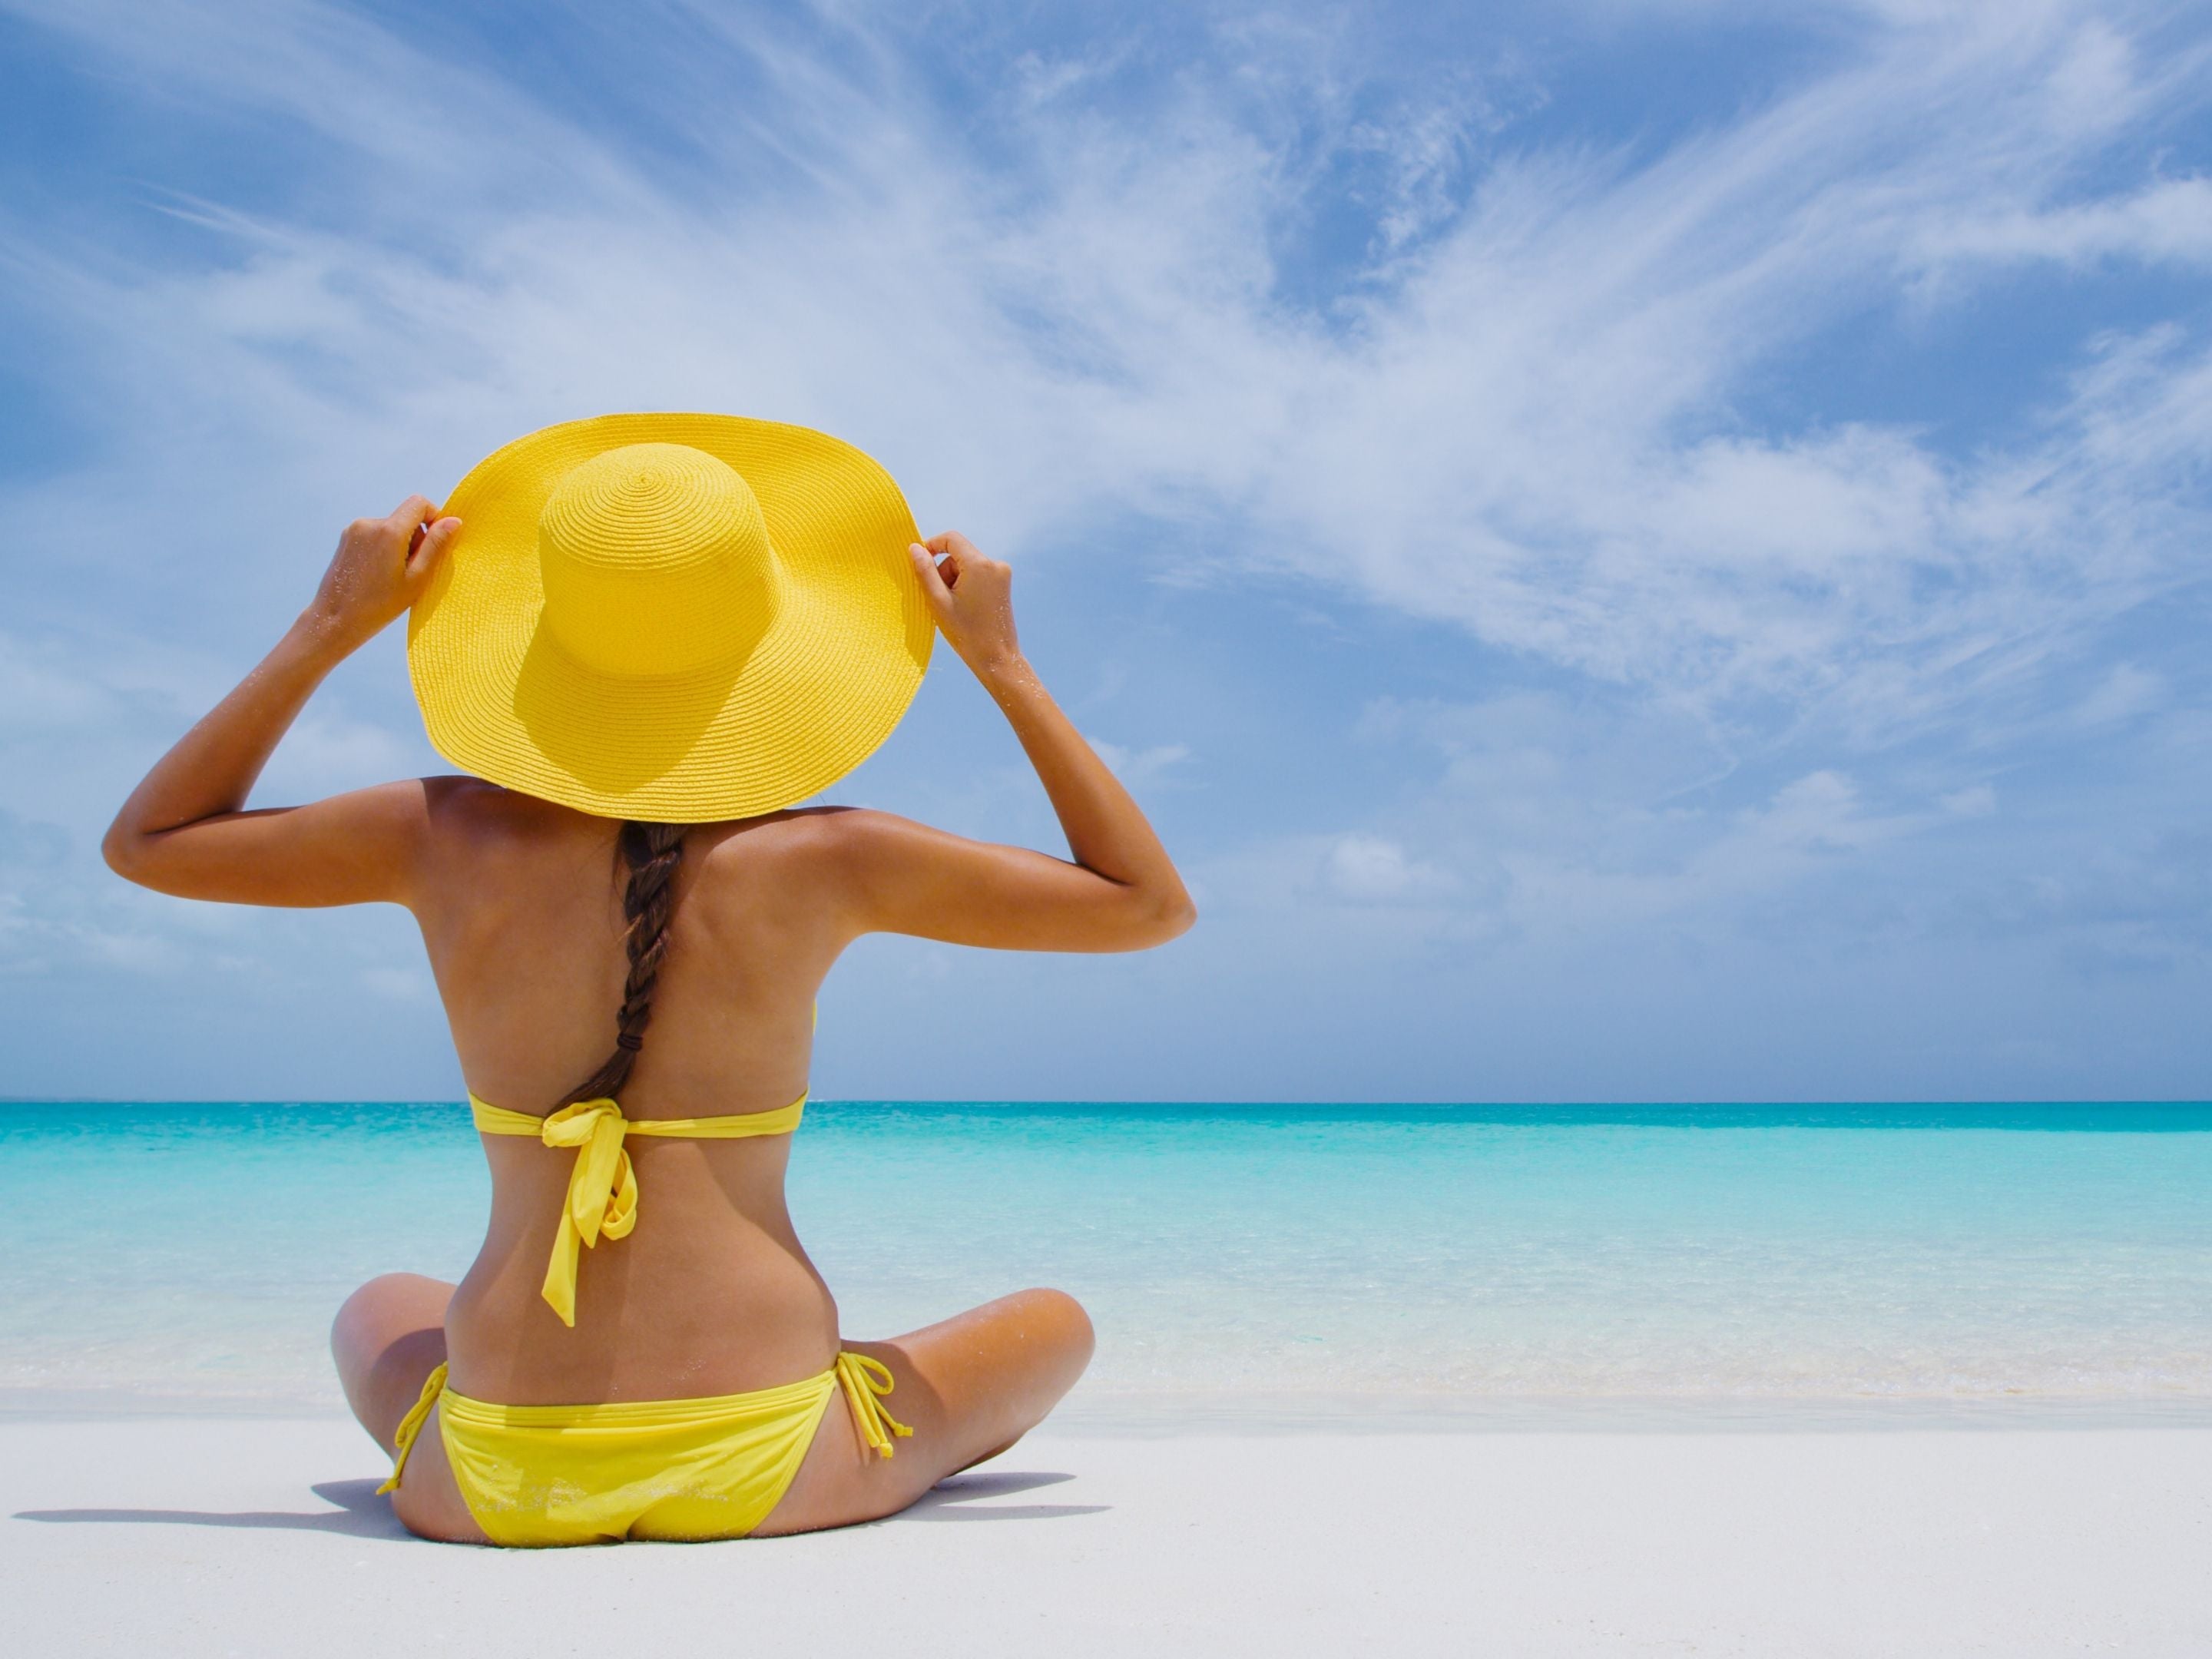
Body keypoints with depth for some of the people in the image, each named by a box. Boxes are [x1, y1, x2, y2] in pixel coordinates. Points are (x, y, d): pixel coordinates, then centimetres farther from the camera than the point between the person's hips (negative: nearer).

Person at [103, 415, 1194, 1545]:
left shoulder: (452, 840, -5)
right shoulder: (819, 861, -10)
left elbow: (143, 842, 13)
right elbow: (1152, 905, 1)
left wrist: (330, 626, 8)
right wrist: (1000, 662, 2)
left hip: (494, 1487, 3)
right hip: (764, 1476, -2)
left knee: (379, 1310, 38)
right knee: (1055, 1324, 24)